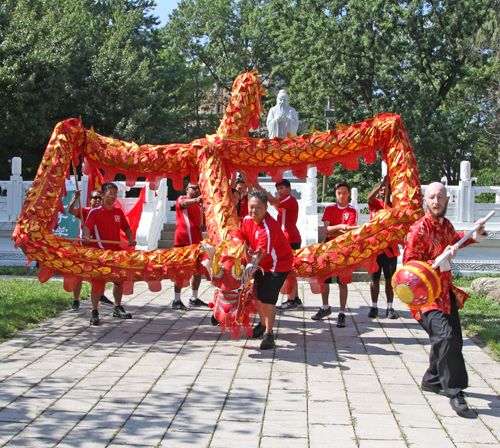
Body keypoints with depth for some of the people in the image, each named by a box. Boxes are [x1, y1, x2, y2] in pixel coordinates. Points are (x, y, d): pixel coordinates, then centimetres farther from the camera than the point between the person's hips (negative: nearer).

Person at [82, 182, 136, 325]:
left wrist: (131, 239, -1)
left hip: (117, 251, 5)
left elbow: (126, 227, 18)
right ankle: (94, 312, -3)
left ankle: (118, 309, 29)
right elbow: (87, 226, -19)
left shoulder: (118, 211, 11)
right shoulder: (95, 212, -5)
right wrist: (86, 237, -40)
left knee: (119, 279, 12)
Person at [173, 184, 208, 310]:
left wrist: (203, 226, 1)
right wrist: (196, 200, -47)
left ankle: (194, 299, 21)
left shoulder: (199, 205, 20)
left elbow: (203, 222, 26)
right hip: (183, 241, -7)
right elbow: (184, 203, -25)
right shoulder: (181, 199, 0)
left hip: (197, 240, 7)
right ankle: (176, 301, -2)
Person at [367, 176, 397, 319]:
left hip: (390, 247, 1)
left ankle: (390, 308, 7)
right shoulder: (375, 203, 6)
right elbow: (370, 197, -18)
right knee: (374, 278, 2)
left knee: (390, 279, 3)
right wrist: (382, 183, -28)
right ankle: (374, 307, 8)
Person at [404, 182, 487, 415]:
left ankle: (433, 380, 36)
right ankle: (454, 391, -11)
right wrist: (442, 261, -27)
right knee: (446, 337, -24)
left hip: (446, 292, 9)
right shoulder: (418, 229, -18)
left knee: (451, 340, 15)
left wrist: (475, 234, 20)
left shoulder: (446, 225, 7)